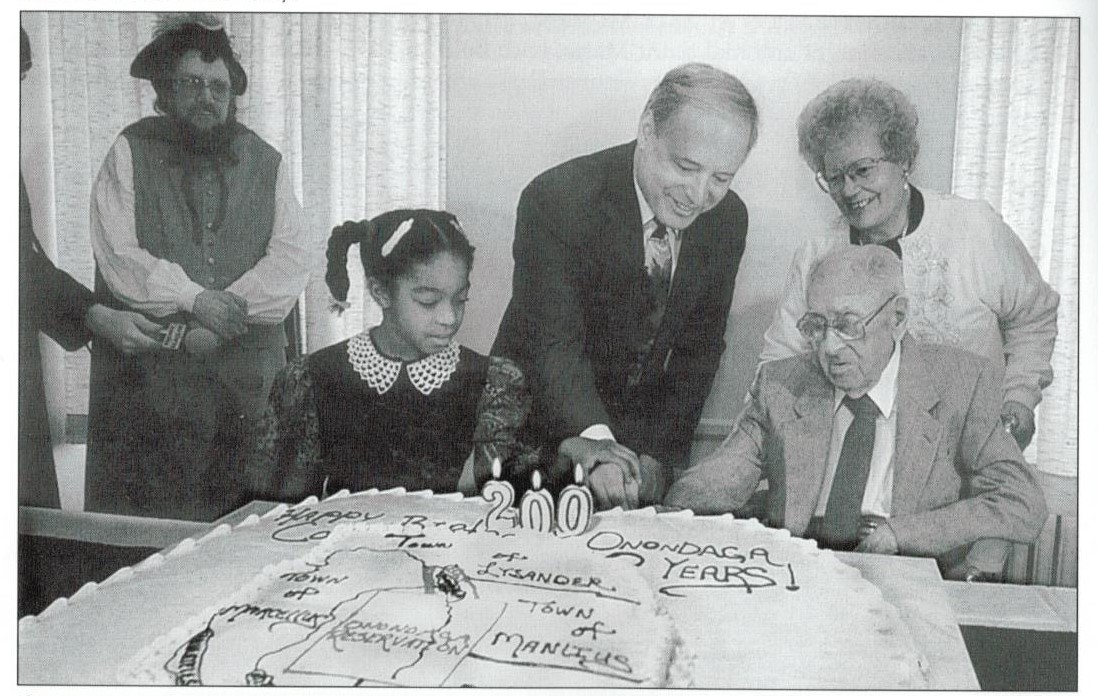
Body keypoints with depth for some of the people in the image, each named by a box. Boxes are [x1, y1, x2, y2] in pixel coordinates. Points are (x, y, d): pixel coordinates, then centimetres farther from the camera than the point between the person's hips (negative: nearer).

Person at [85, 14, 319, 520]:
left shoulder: (266, 162, 11)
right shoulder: (131, 153, 5)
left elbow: (295, 256, -1)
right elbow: (117, 255, -6)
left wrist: (229, 310, -12)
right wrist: (194, 298, -16)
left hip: (249, 378, 2)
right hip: (148, 375, -1)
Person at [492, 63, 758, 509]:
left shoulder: (728, 219, -4)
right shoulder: (556, 200, -20)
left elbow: (698, 349, 0)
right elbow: (553, 343, -27)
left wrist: (659, 454, -9)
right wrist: (596, 443, -42)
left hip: (644, 439, 3)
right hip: (546, 431, -3)